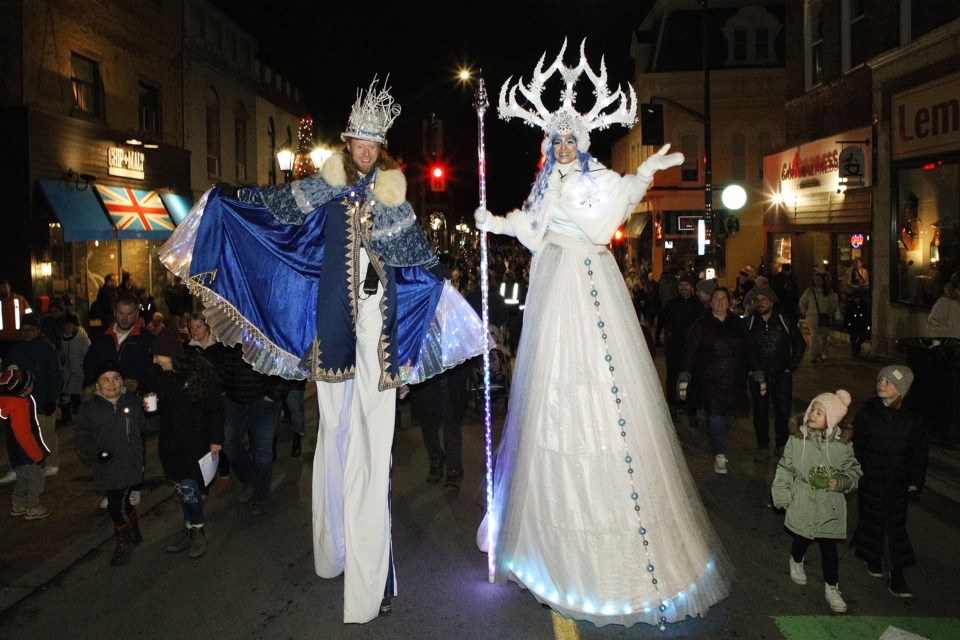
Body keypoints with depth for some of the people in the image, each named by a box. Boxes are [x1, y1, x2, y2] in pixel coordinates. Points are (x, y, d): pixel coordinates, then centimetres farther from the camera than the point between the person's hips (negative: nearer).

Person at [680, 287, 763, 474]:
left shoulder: (738, 324, 8)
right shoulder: (701, 324, -2)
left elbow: (748, 351, 11)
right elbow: (690, 351, -6)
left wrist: (758, 375, 6)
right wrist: (685, 377, -13)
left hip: (734, 380, 3)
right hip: (710, 380, -3)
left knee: (728, 416, 8)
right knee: (715, 415, -7)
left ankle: (719, 444, 35)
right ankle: (719, 455, 4)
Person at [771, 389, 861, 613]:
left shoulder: (842, 443, -12)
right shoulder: (797, 437, -13)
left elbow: (853, 471, 1)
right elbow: (785, 468, -2)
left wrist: (840, 482, -18)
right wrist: (781, 494, -2)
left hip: (830, 506, 0)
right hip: (802, 503, 1)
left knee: (829, 547, 5)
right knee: (801, 539, 18)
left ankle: (832, 587, 25)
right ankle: (796, 562, 50)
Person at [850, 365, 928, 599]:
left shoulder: (912, 419, -4)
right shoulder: (867, 413, -7)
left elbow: (920, 453, 4)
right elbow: (857, 447, -3)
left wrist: (915, 481, 1)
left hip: (898, 483, 1)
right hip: (870, 481, 0)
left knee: (895, 526, 4)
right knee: (872, 522, 12)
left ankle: (895, 574, 13)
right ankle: (872, 558, 35)